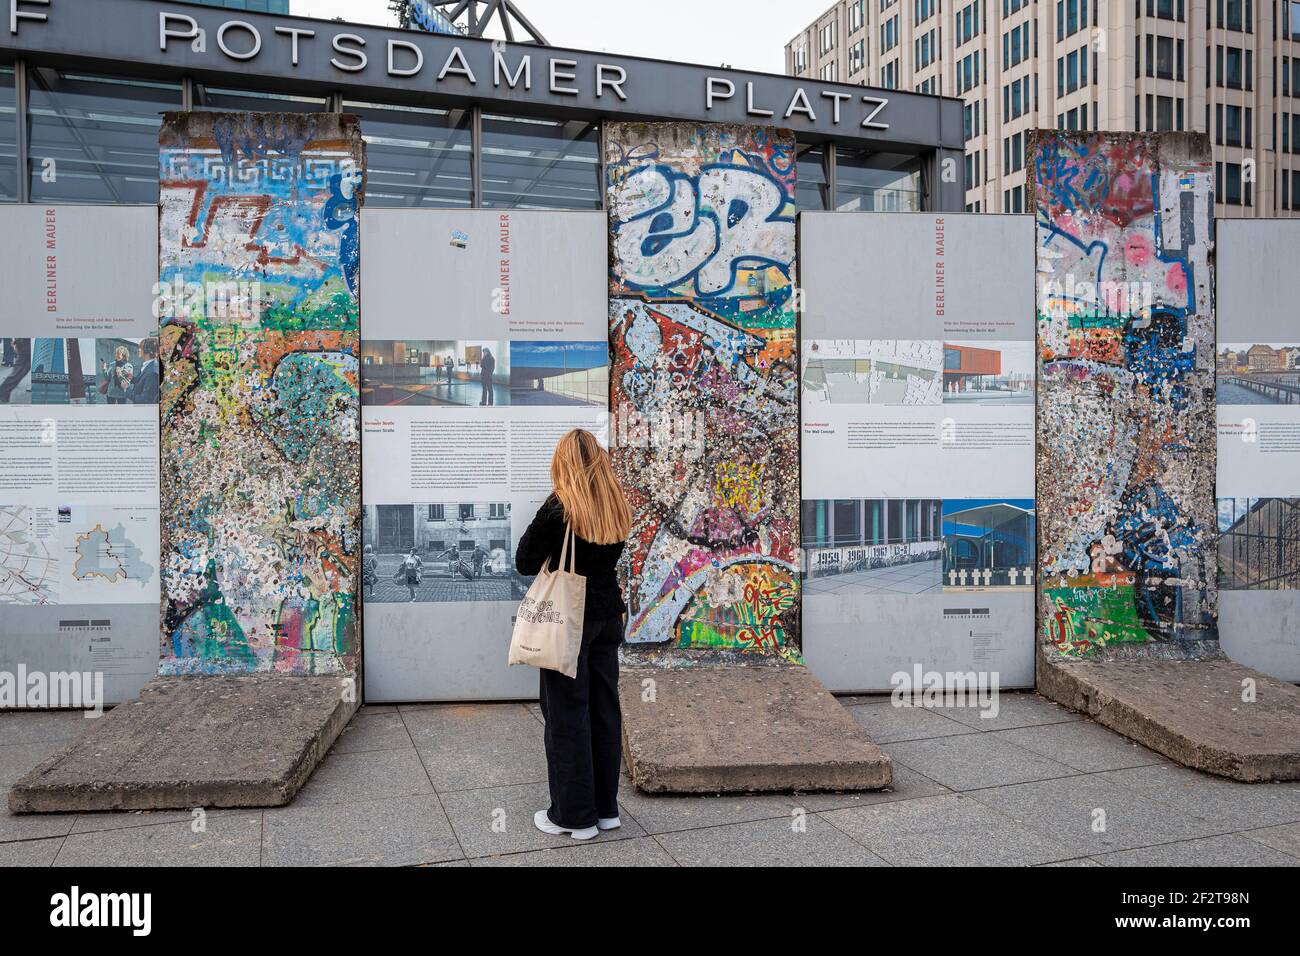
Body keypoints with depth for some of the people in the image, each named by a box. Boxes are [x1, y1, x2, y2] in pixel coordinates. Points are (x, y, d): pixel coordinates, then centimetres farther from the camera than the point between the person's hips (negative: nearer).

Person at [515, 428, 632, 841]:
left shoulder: (558, 509, -15)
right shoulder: (618, 509, 3)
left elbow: (525, 563, -9)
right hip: (608, 615, 6)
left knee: (567, 715, 4)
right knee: (604, 710, 13)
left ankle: (574, 815, 13)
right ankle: (605, 807, 23)